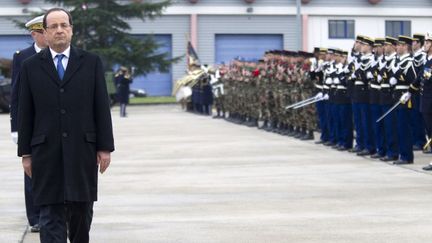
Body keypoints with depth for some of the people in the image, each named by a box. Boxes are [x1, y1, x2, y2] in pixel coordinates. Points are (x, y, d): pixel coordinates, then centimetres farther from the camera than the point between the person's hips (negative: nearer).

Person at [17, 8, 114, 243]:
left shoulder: (91, 62, 5)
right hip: (47, 152, -1)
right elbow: (25, 113, 5)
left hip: (82, 150, 1)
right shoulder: (30, 66, 5)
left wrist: (105, 147, -1)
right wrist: (25, 153, 2)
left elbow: (102, 107, 4)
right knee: (51, 214, -4)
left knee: (82, 210, 8)